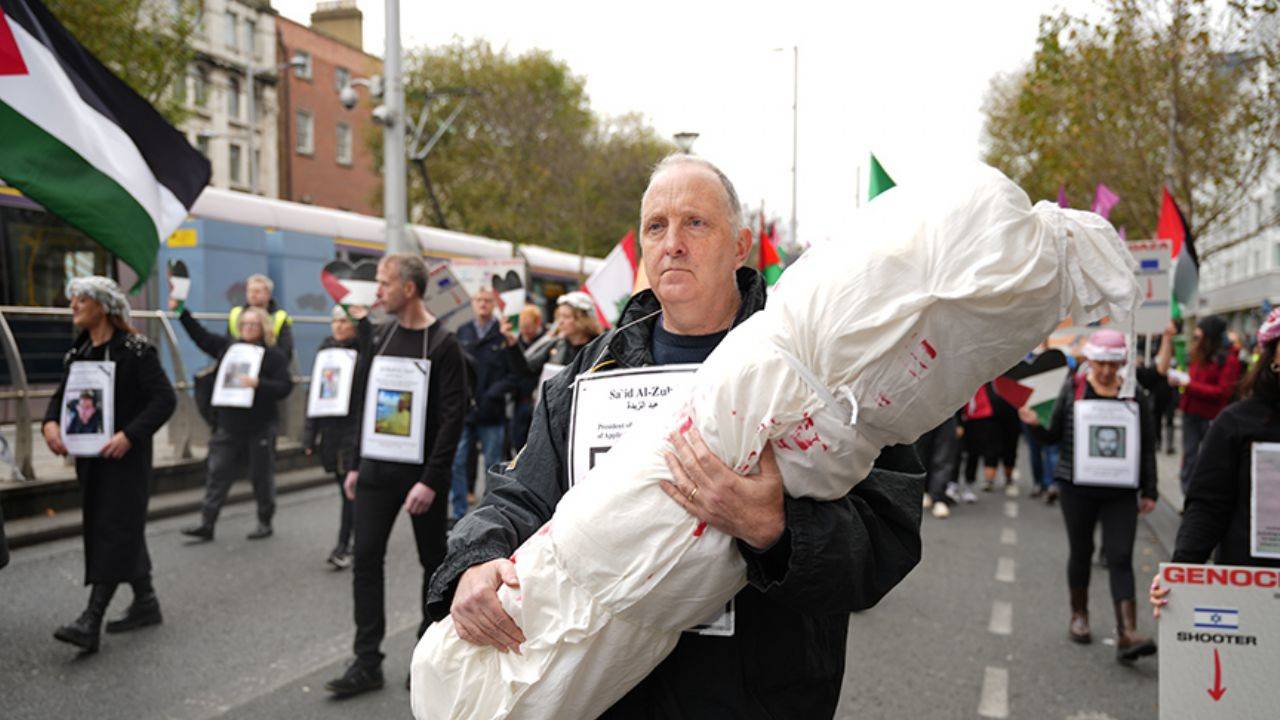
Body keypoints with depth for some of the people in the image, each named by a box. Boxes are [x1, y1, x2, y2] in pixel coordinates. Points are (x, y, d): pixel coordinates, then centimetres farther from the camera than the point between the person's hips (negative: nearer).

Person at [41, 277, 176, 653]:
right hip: (91, 456, 7)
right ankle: (145, 602, 26)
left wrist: (129, 435, -26)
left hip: (125, 456, -7)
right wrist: (51, 422, -7)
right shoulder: (79, 353, 11)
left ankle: (91, 621, -13)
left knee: (114, 531, -10)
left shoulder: (136, 350, -11)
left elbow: (165, 399, -16)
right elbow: (63, 395, 15)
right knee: (124, 530, 14)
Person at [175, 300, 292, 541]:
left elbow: (285, 386, -13)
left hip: (260, 428, -4)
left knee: (261, 476, 6)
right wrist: (181, 312, 8)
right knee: (217, 473, 2)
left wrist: (258, 384, -26)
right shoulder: (228, 346, 9)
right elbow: (201, 336, 14)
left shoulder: (274, 356, -5)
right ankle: (206, 524, 4)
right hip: (229, 424, 4)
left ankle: (265, 523, 20)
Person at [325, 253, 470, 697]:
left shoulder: (442, 344, -10)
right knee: (366, 560, 1)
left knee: (433, 563, 8)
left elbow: (452, 417, -14)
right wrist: (357, 464, 11)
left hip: (421, 472, -5)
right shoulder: (380, 337, 8)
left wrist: (432, 480, -20)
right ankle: (367, 663, 8)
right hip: (377, 468, 5)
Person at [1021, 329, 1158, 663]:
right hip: (1077, 486, 1)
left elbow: (1147, 447, 6)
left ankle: (1127, 634, -13)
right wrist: (1035, 424, -15)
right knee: (1081, 551, 12)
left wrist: (1149, 491, 4)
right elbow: (1054, 436, 6)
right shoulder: (1073, 388, 1)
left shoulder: (1135, 396, 1)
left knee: (1120, 557, -8)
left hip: (1120, 490, 0)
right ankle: (1079, 616, 31)